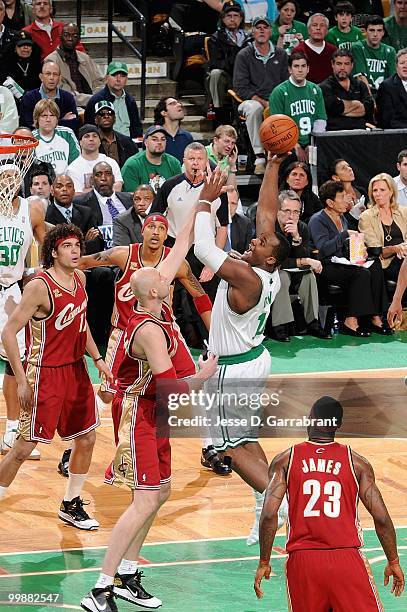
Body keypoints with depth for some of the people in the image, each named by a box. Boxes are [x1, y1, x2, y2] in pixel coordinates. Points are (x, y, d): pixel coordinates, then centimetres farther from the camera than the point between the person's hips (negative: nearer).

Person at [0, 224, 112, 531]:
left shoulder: (79, 278, 4)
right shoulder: (39, 286, -20)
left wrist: (98, 359, 12)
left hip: (76, 369, 8)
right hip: (45, 373, -8)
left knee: (87, 438, 11)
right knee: (25, 445, -5)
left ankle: (71, 506, 26)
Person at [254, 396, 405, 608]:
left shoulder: (284, 460, 4)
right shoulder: (357, 462, 4)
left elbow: (269, 515, -5)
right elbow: (381, 518, 1)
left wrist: (264, 562, 5)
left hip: (302, 561, 1)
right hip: (347, 559, -1)